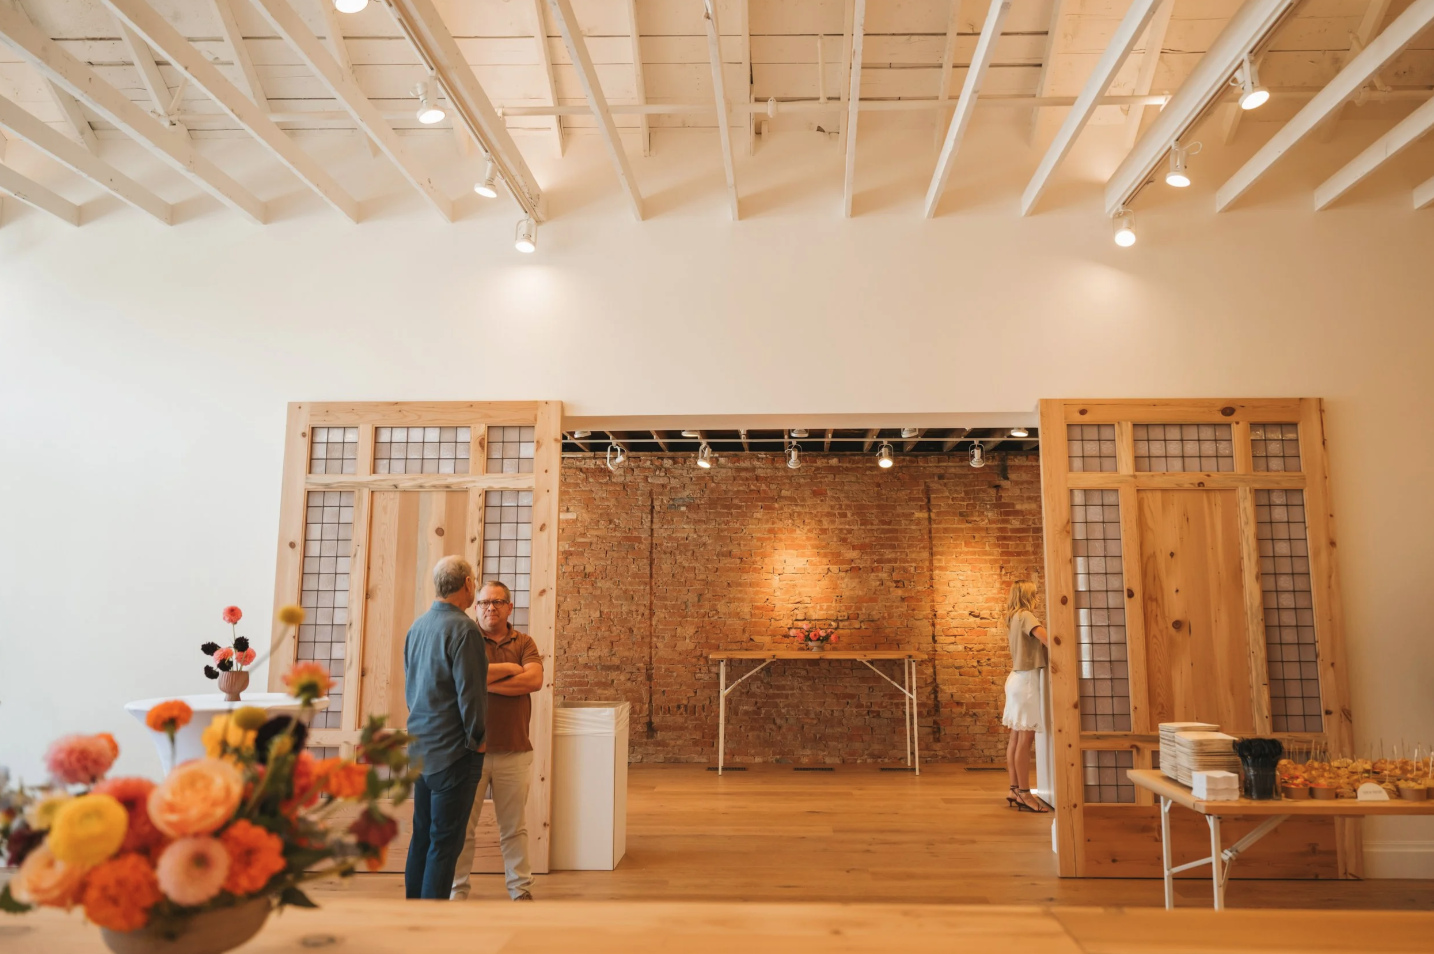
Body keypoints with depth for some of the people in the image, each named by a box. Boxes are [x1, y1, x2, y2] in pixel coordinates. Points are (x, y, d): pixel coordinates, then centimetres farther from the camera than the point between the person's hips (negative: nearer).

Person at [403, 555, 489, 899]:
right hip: (453, 751, -8)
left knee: (422, 835, 16)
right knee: (445, 841, 0)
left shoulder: (417, 626, 8)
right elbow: (470, 692, -19)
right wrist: (476, 738, -6)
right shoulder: (464, 629, -18)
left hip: (421, 747, 8)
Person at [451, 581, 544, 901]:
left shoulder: (524, 643, 8)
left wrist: (486, 681, -13)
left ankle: (521, 889, 21)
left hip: (514, 751, 2)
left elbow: (534, 680, -10)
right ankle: (457, 890, 19)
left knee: (514, 826, 10)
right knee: (462, 824, 5)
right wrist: (508, 668, -8)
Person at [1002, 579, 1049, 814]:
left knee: (1016, 738, 9)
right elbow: (1044, 637, -25)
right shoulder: (1025, 616, -11)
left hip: (1018, 678, 9)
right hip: (1027, 679, -9)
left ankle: (1015, 790, 13)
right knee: (1025, 739, -7)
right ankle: (1024, 793, -5)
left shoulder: (1013, 618, 16)